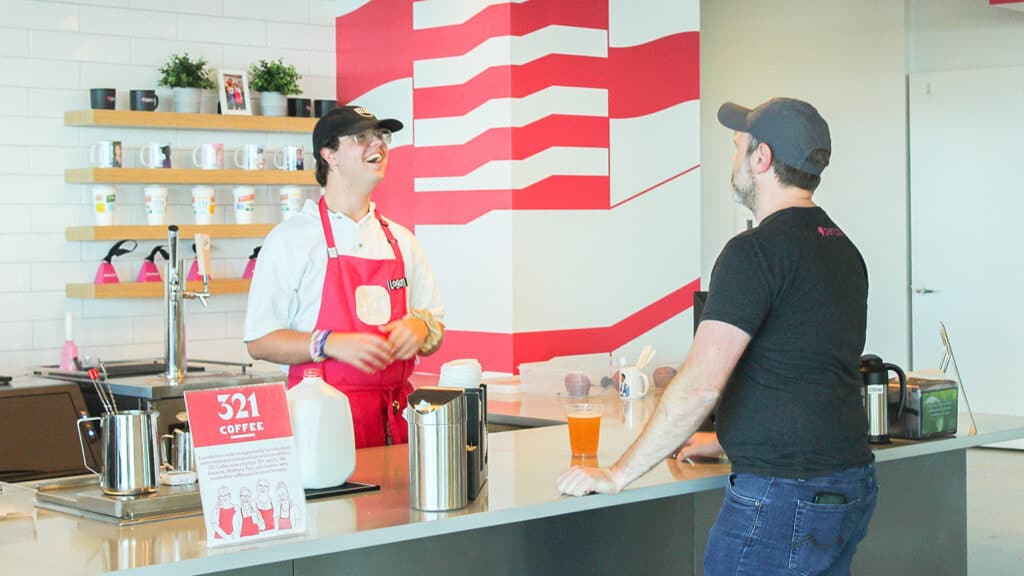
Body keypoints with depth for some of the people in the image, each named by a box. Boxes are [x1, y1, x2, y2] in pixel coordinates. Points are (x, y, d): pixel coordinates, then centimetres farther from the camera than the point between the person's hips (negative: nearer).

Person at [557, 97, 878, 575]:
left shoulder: (756, 251, -15)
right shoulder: (843, 250, 13)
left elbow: (700, 383, -21)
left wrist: (616, 475, -14)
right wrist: (728, 440, 30)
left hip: (782, 498, -9)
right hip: (852, 490, 9)